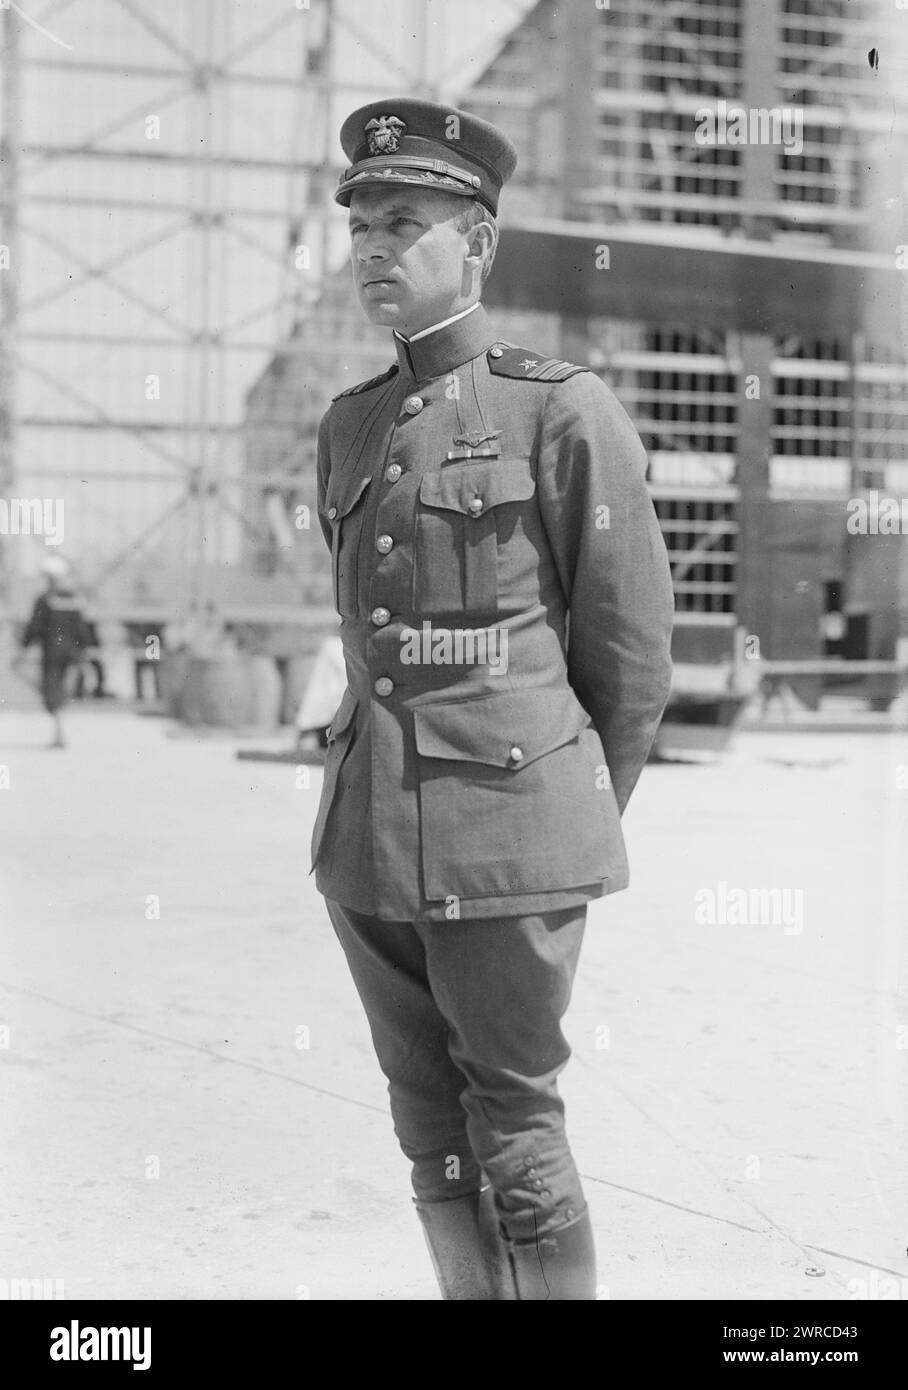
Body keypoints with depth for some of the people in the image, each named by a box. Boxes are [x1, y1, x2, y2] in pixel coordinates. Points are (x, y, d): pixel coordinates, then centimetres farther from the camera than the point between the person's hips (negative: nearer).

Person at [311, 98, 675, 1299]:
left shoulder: (565, 409, -5)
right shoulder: (349, 427, 12)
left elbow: (634, 647, -1)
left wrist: (585, 824, 6)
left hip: (510, 836, -6)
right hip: (370, 832, 6)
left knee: (514, 1129, 1)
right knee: (430, 1127, 12)